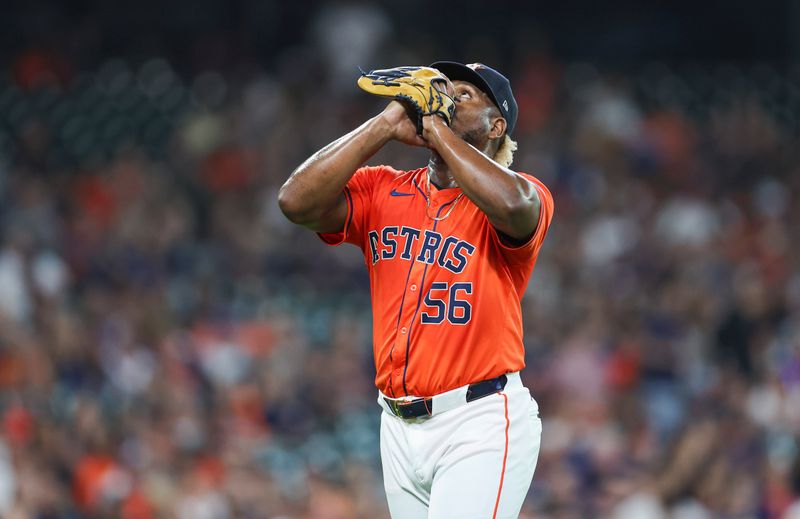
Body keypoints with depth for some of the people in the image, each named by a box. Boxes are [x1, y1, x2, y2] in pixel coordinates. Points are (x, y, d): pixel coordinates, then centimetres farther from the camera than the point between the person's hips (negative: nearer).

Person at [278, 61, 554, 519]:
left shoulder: (525, 195, -3)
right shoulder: (381, 190, 10)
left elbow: (510, 204, -29)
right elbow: (297, 201, -6)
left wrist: (436, 128, -15)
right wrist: (388, 124, -7)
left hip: (480, 428, -5)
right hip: (399, 426, 5)